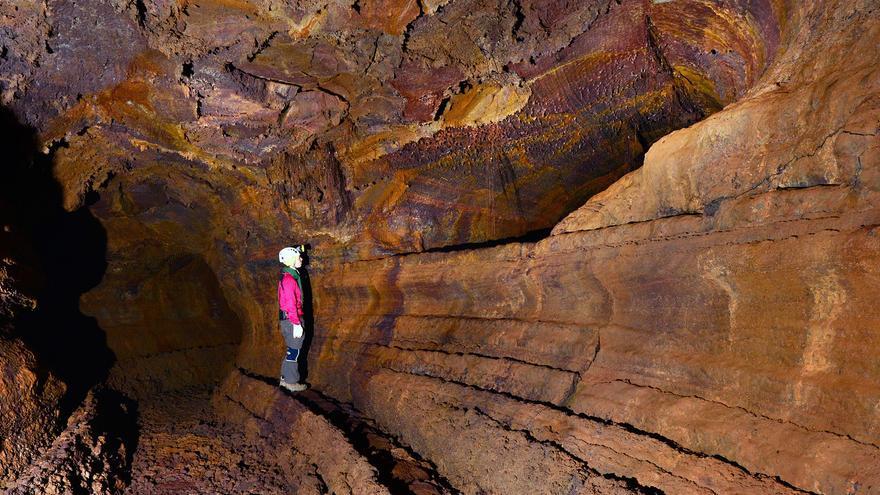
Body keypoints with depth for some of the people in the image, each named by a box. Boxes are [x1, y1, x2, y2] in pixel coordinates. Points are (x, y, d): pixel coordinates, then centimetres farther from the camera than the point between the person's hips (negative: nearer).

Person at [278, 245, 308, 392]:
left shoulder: (287, 276, 13)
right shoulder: (289, 278, -19)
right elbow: (290, 303, -22)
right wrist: (296, 324, -22)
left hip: (287, 319, 10)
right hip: (292, 320, -10)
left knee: (292, 351, 18)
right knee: (294, 351, -1)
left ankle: (285, 378, 26)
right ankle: (291, 382, 6)